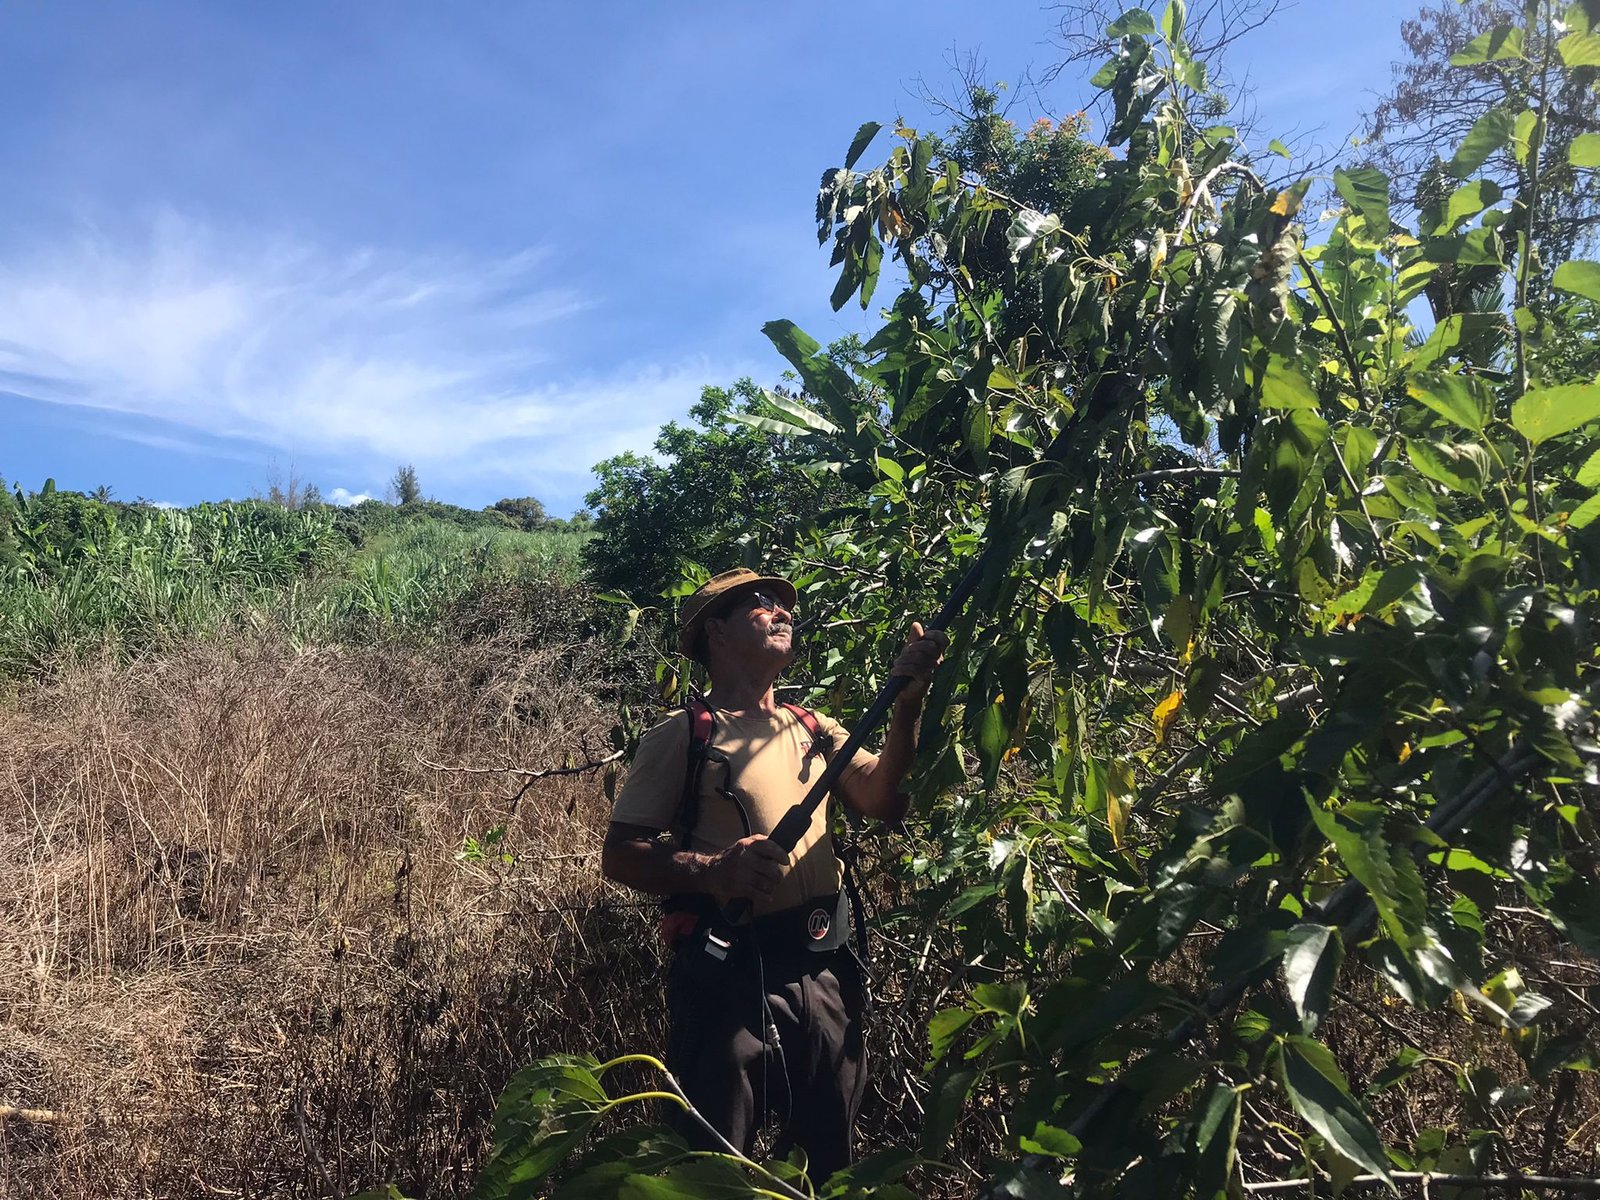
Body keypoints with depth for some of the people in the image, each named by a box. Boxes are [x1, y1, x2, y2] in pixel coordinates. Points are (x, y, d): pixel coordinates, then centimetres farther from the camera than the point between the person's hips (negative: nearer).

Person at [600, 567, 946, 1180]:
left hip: (825, 974, 5)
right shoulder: (682, 735, -4)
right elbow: (620, 855, -7)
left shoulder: (813, 729, 12)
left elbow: (885, 800, -2)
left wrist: (908, 703, -15)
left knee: (829, 1162, 19)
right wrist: (713, 871, -23)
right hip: (729, 976, -5)